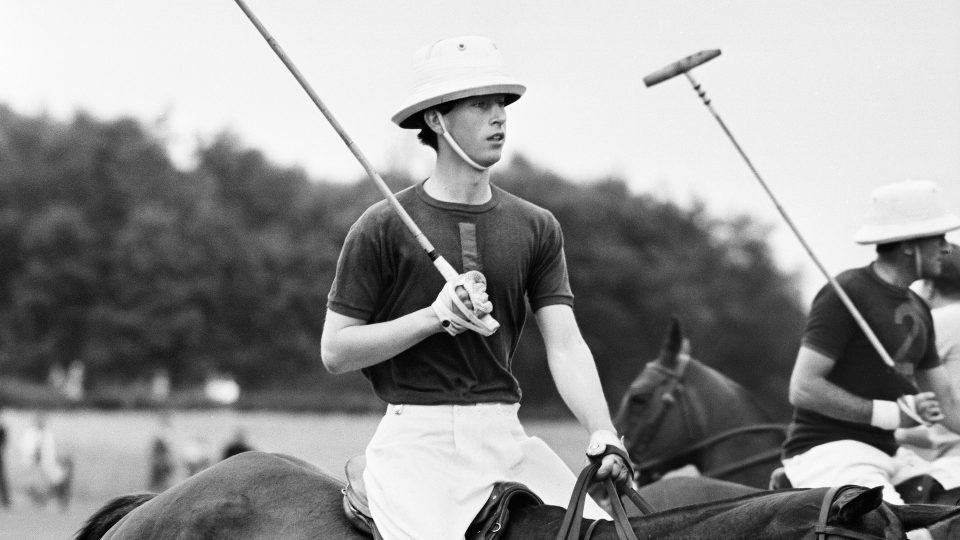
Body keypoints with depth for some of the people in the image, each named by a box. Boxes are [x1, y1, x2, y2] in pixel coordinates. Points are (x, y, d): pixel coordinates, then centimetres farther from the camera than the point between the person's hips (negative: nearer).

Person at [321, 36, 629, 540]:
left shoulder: (536, 228, 9)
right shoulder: (382, 228, -1)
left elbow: (565, 346, 1)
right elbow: (334, 351, -2)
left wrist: (604, 437, -15)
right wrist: (435, 316, -13)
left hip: (505, 436, 4)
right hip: (415, 437, -3)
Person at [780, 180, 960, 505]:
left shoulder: (918, 310, 17)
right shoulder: (845, 295, -11)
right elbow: (802, 389, -17)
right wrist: (893, 413, -19)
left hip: (886, 453, 9)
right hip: (826, 450, -9)